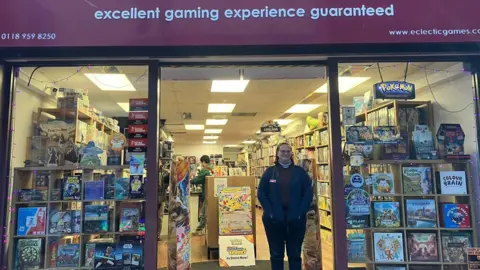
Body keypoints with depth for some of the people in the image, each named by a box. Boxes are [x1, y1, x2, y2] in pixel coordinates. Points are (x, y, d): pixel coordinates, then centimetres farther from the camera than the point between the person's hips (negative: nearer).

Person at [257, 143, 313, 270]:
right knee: (276, 253, 11)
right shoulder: (270, 172, 4)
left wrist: (301, 212, -9)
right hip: (274, 219, 0)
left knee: (295, 253, 10)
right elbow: (261, 193, 1)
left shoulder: (300, 171, 5)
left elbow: (309, 193, 1)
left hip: (295, 218, 0)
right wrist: (269, 212, -9)